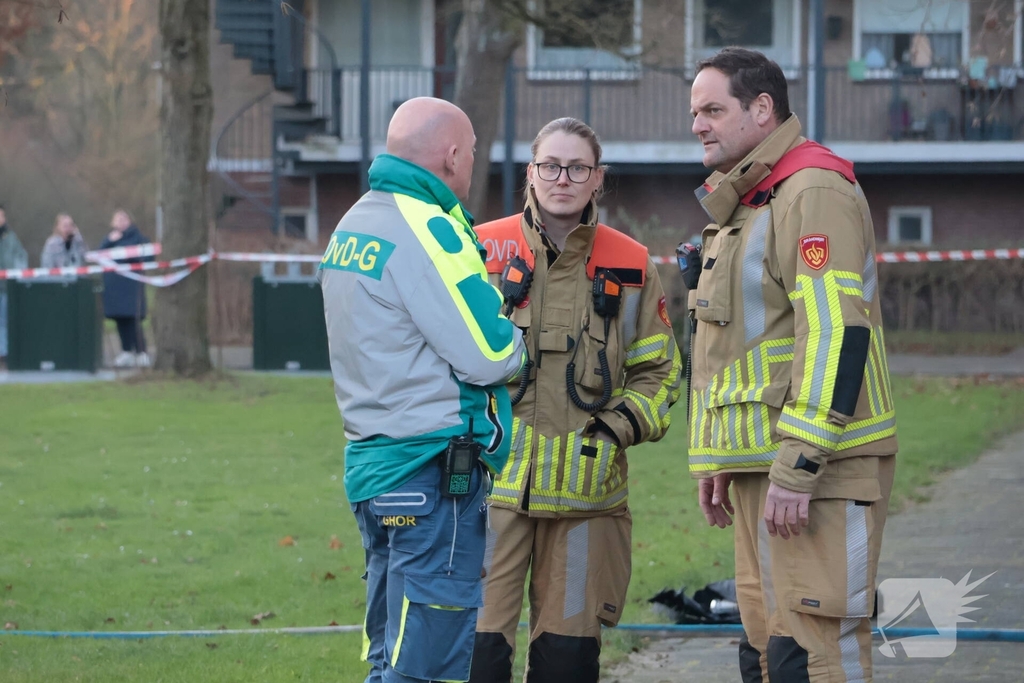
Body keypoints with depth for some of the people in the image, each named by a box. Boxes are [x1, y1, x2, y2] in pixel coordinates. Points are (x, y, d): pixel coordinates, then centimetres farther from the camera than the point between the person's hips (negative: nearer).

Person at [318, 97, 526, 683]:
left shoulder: (354, 225, 15)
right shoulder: (426, 229, -14)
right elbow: (487, 355, -16)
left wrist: (492, 300, 8)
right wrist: (521, 340, 5)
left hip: (372, 459, 10)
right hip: (434, 468, -10)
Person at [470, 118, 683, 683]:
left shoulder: (630, 267, 9)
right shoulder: (485, 251, 4)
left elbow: (657, 371, 14)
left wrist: (619, 428, -2)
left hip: (588, 492, 2)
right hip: (493, 483, -2)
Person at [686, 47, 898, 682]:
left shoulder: (813, 190, -13)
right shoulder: (744, 202, 20)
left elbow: (836, 332, -22)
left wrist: (798, 465, -25)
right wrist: (718, 460, 23)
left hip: (816, 467, -10)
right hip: (762, 463, 10)